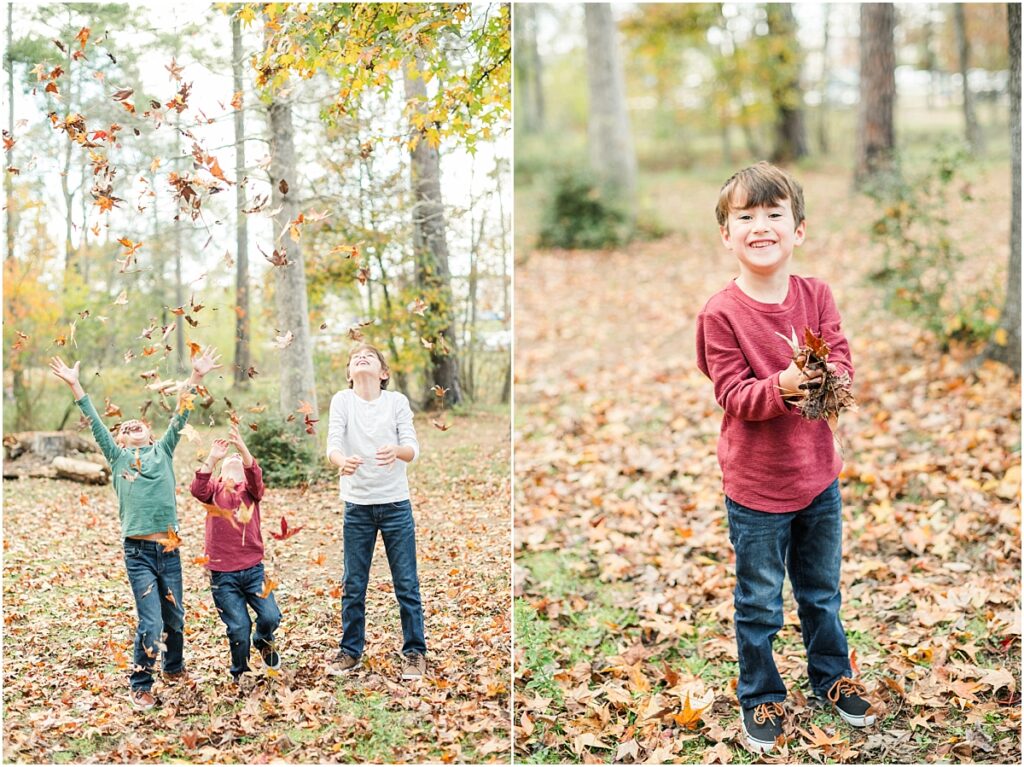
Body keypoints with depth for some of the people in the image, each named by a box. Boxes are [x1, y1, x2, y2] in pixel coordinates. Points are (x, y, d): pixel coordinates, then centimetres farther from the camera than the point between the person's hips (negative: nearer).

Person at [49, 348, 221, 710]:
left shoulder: (162, 452, 13)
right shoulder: (118, 457, 10)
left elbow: (179, 418, 7)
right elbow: (95, 423, 5)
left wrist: (194, 378, 0)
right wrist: (75, 385, -1)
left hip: (169, 549, 2)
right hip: (138, 551, -2)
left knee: (175, 617, 12)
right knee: (151, 623, -7)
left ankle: (174, 667, 36)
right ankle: (140, 686, 10)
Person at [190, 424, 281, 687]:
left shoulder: (250, 489, 10)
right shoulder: (215, 488, 8)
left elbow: (256, 479, -14)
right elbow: (198, 490, -14)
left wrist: (244, 450, -31)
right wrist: (212, 458, -28)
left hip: (253, 569, 1)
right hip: (222, 574, -1)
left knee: (271, 617, -12)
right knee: (239, 628, -6)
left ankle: (263, 642, 24)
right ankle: (239, 674, 21)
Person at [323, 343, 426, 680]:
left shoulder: (397, 400, -2)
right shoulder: (342, 400, -1)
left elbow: (412, 448, -10)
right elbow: (333, 444, -12)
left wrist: (396, 451, -34)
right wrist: (342, 461, -36)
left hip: (396, 504, 0)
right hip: (357, 505, 0)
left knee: (406, 584, 4)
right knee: (353, 586, 8)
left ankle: (414, 652, 16)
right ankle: (350, 650, 23)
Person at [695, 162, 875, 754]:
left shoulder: (816, 295, -4)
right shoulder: (721, 313, -16)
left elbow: (843, 361, -6)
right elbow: (733, 394, -17)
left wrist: (824, 382, -28)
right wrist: (781, 386, -34)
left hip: (818, 476, 4)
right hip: (756, 486, -4)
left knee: (822, 592, 22)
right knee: (760, 605, 11)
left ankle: (833, 675, 44)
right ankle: (760, 697, 30)